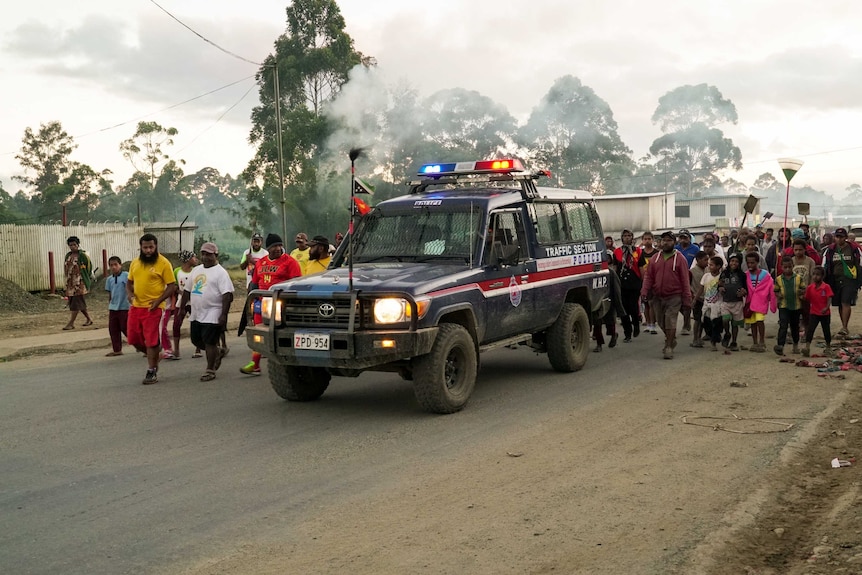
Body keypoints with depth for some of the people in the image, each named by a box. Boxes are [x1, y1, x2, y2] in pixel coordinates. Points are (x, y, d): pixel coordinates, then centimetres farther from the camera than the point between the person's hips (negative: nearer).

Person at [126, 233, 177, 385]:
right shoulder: (135, 262, 9)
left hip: (152, 308, -6)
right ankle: (153, 355, 35)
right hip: (136, 306, 6)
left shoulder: (163, 263, -9)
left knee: (151, 340, -3)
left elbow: (172, 286, -8)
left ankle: (152, 372, 8)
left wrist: (159, 300, -20)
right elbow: (129, 282, 19)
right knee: (133, 339, 10)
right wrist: (130, 293, -3)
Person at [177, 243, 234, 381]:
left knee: (209, 342, -6)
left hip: (212, 316, -8)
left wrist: (223, 315, -22)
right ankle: (217, 353, 35)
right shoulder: (196, 270, 15)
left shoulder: (220, 272, -9)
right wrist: (182, 307, 18)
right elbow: (187, 290, 22)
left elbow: (227, 295, -16)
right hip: (196, 315, 8)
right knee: (196, 340, 13)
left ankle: (210, 370, 5)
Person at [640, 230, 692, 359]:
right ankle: (671, 340, 36)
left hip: (674, 297, -4)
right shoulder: (655, 258, 8)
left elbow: (685, 280, -3)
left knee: (670, 321, -9)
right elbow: (649, 276, 7)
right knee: (661, 321, 13)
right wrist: (644, 291, -10)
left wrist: (687, 299, -6)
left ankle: (669, 347, -1)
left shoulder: (679, 258, -3)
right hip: (657, 296, 4)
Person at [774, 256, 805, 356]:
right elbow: (776, 290, 10)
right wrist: (778, 295, -11)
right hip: (783, 306, -1)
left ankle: (796, 344, 34)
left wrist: (802, 292, -18)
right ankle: (780, 346, -21)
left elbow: (804, 288, 3)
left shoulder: (798, 278, -2)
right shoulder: (778, 279, -1)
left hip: (796, 306, 1)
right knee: (783, 326, -14)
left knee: (795, 326, 16)